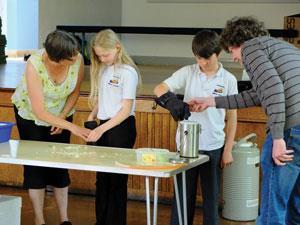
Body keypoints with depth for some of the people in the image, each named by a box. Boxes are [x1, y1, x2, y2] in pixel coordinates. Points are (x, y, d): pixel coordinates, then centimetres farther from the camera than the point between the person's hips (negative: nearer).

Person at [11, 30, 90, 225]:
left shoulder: (77, 59, -28)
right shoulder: (35, 65, -37)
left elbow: (75, 92, -6)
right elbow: (40, 112, -35)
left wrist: (62, 118, -12)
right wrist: (72, 127, -38)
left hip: (61, 114, 3)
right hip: (30, 115, -2)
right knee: (36, 165, 0)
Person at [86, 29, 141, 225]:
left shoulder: (127, 72, -13)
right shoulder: (102, 69, 9)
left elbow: (126, 110, -16)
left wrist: (101, 129, -20)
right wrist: (92, 116, -1)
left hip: (122, 127, -7)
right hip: (104, 127, 7)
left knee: (117, 179, -1)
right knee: (101, 178, 12)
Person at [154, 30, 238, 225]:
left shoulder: (228, 80, -1)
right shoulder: (188, 73, -1)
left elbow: (232, 117, 3)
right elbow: (159, 89, -8)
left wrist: (228, 150, 2)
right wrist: (172, 101, -29)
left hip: (213, 146, 0)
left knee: (211, 196, 9)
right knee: (183, 195, 8)